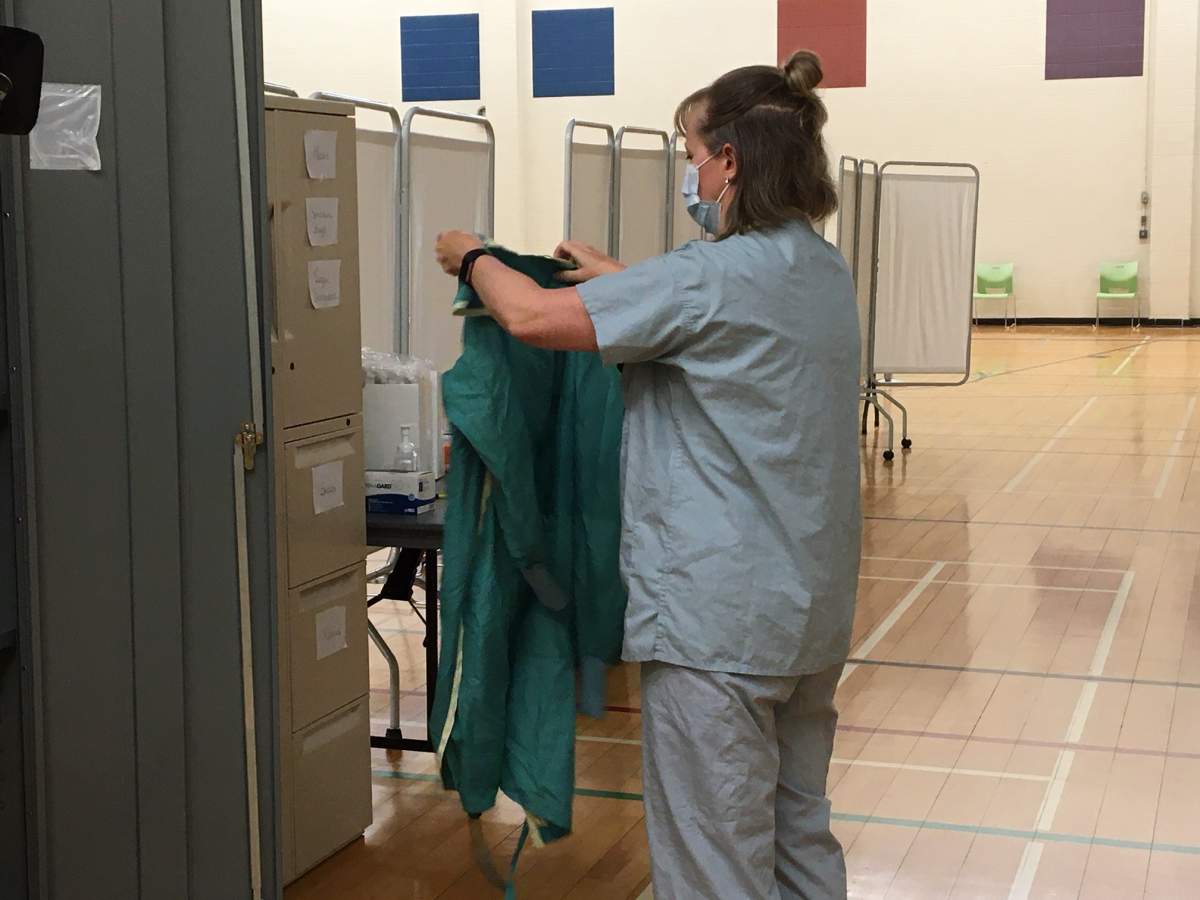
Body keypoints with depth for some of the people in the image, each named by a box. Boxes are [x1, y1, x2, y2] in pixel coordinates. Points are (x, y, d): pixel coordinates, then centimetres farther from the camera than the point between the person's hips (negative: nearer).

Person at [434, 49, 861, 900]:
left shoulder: (714, 277, -19)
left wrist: (473, 257, 4)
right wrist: (620, 280, 27)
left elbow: (531, 315, -15)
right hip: (813, 606, 9)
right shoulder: (825, 271, 7)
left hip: (717, 615, -9)